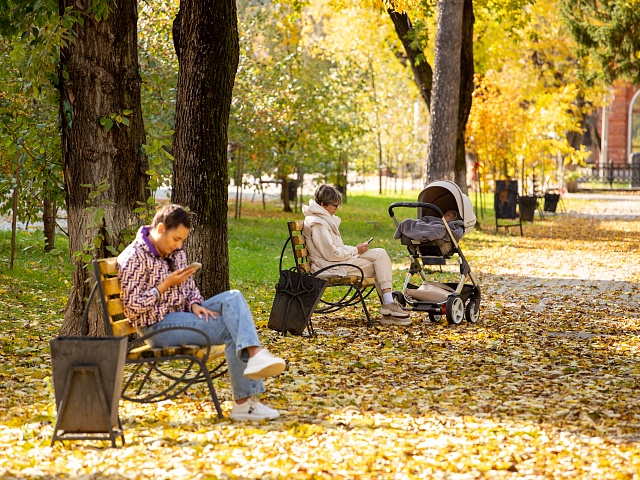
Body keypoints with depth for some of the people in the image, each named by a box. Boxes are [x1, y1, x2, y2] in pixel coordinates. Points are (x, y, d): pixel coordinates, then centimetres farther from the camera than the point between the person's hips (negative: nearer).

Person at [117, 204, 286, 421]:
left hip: (183, 314, 8)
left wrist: (195, 304, -5)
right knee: (233, 329, -20)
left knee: (233, 297, -18)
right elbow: (132, 308, -16)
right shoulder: (134, 258, -13)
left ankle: (254, 354, -34)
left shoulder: (176, 252, 12)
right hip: (159, 327, -8)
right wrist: (166, 285, -17)